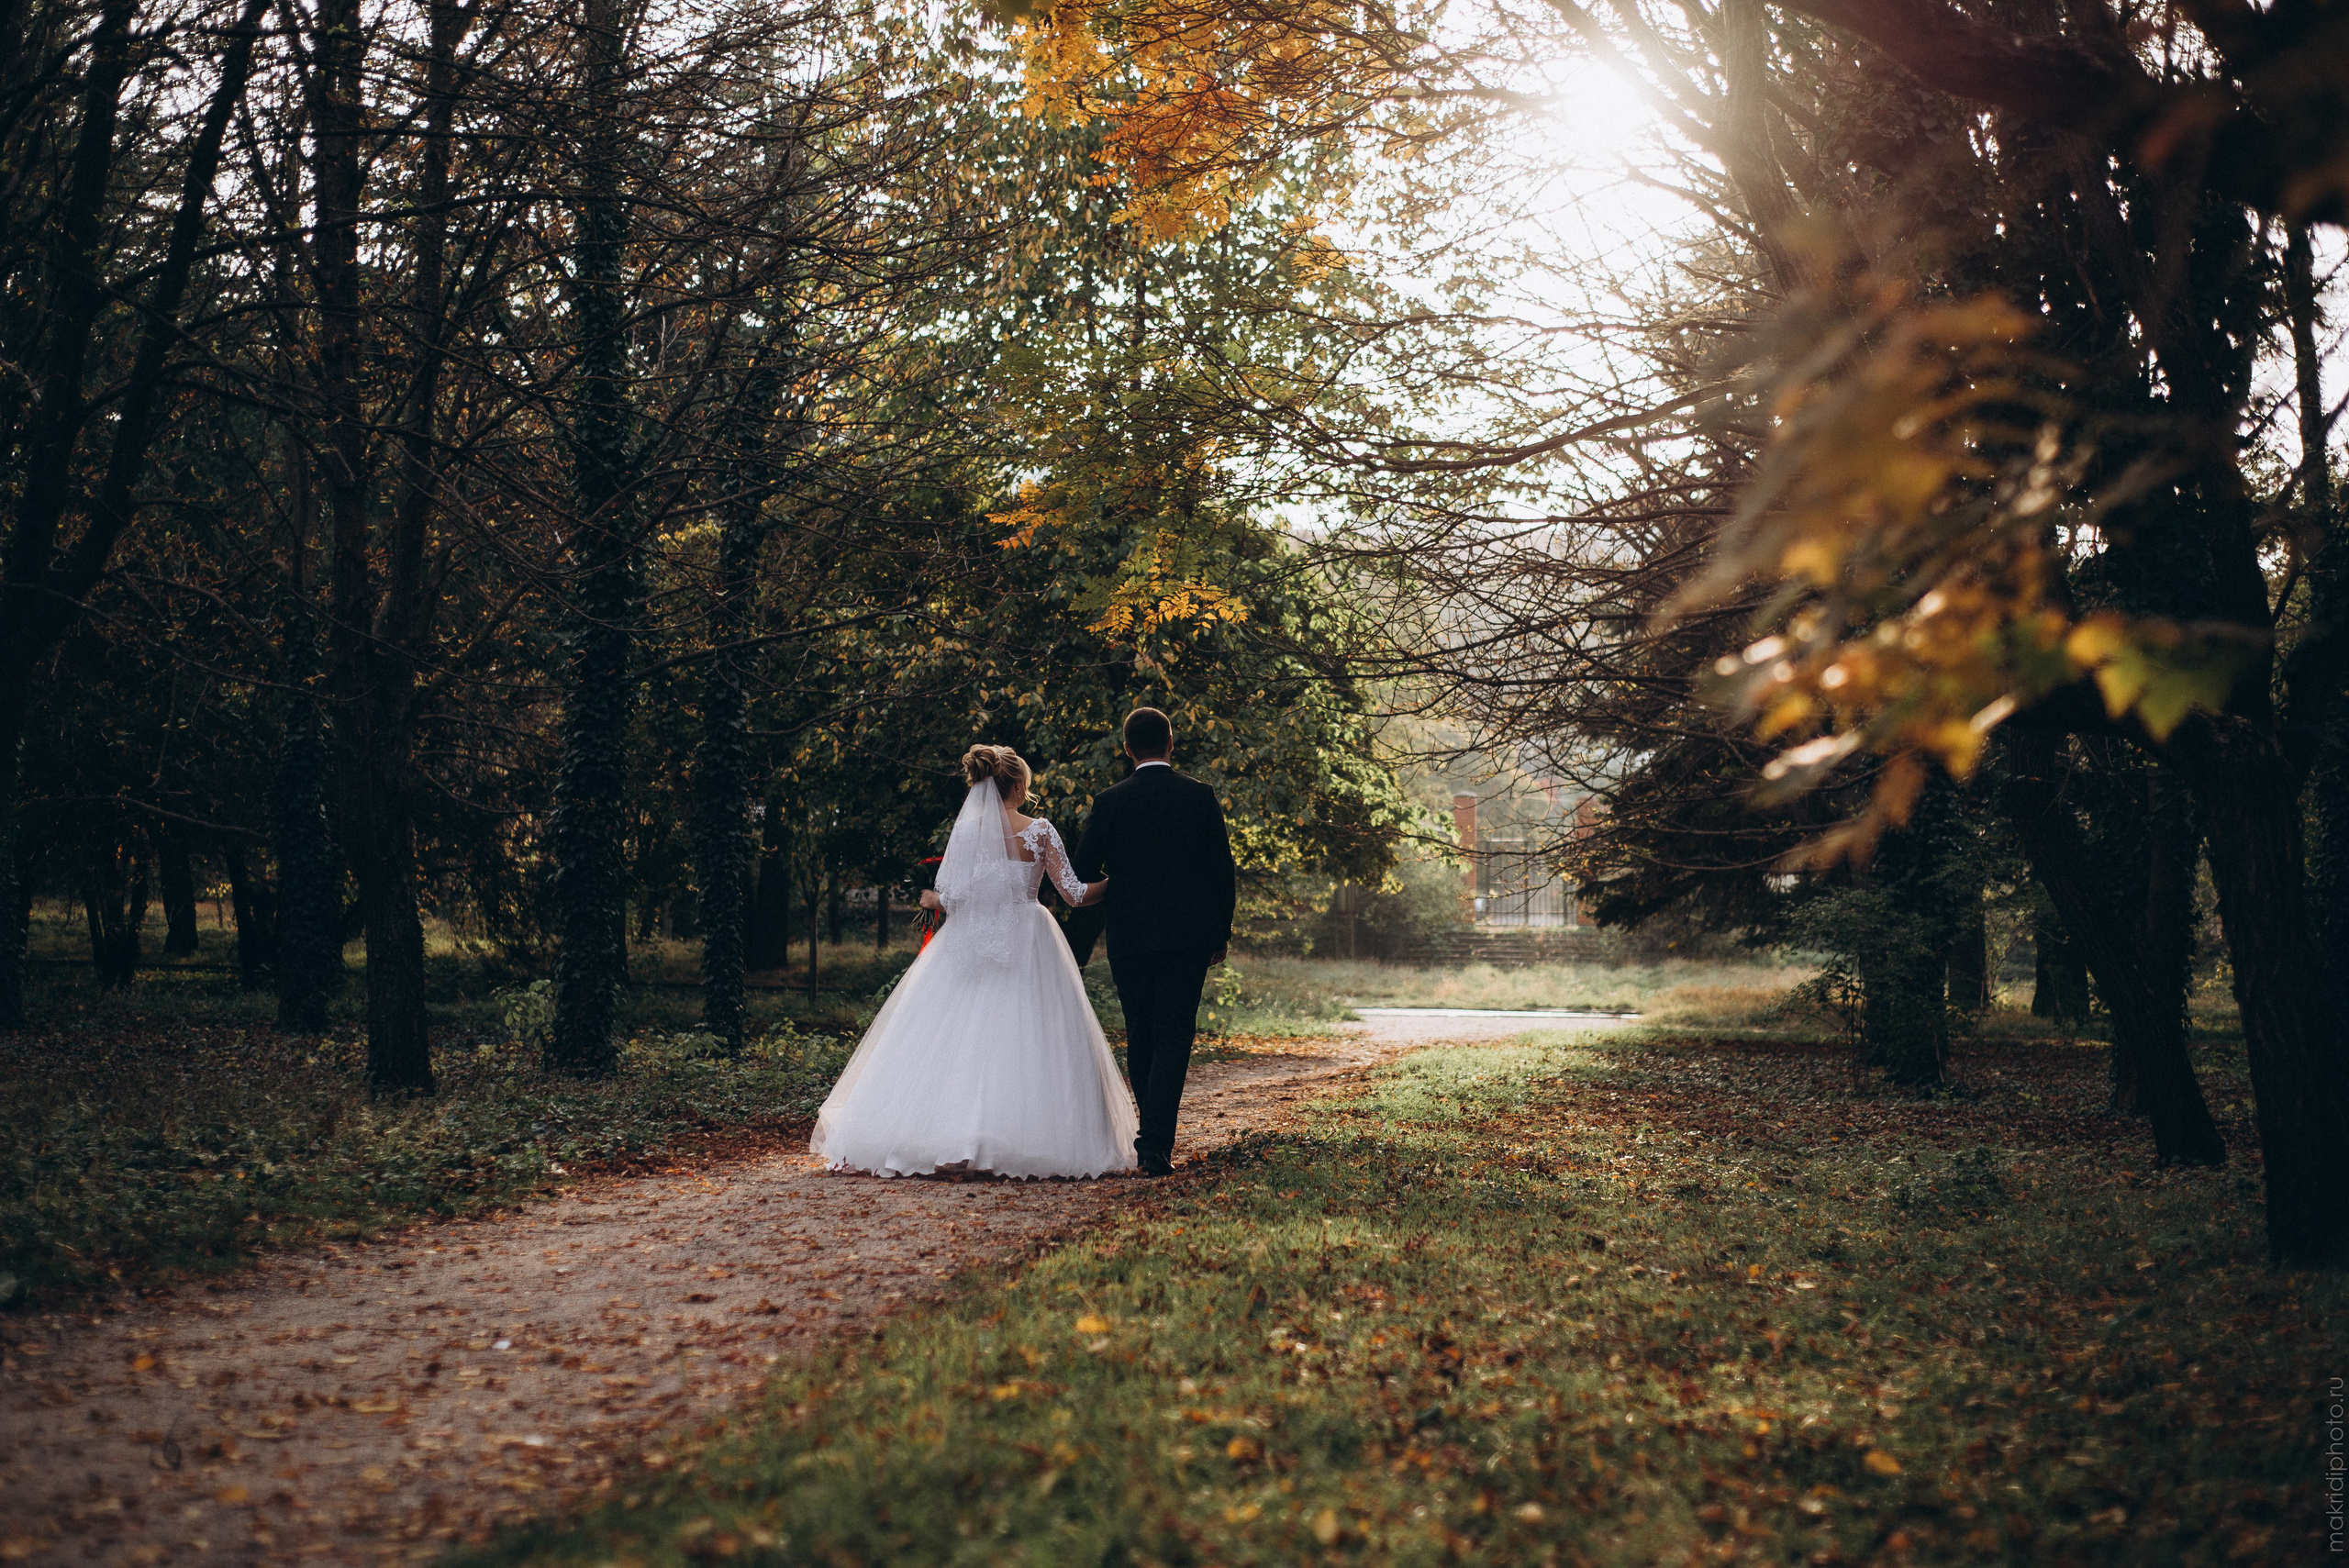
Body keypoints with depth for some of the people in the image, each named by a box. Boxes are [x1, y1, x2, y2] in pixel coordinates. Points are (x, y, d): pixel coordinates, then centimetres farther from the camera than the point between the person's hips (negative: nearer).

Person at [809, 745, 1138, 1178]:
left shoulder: (966, 830, -1)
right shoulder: (1040, 831, -3)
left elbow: (951, 895, -5)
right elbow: (1074, 893, -3)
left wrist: (930, 899, 17)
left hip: (969, 946, 1)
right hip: (1025, 948, -1)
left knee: (952, 1041, 4)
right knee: (1025, 1043, 2)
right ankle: (1027, 1142, -3)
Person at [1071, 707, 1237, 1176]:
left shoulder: (1109, 802, -2)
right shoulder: (1200, 796, -1)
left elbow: (1084, 872, 2)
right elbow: (1223, 868, 2)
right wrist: (1222, 932, 12)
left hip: (1130, 939, 1)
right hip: (1189, 935, -1)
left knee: (1140, 1037, 14)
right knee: (1174, 1036, -1)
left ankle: (1152, 1134, 25)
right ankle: (1157, 1143, -13)